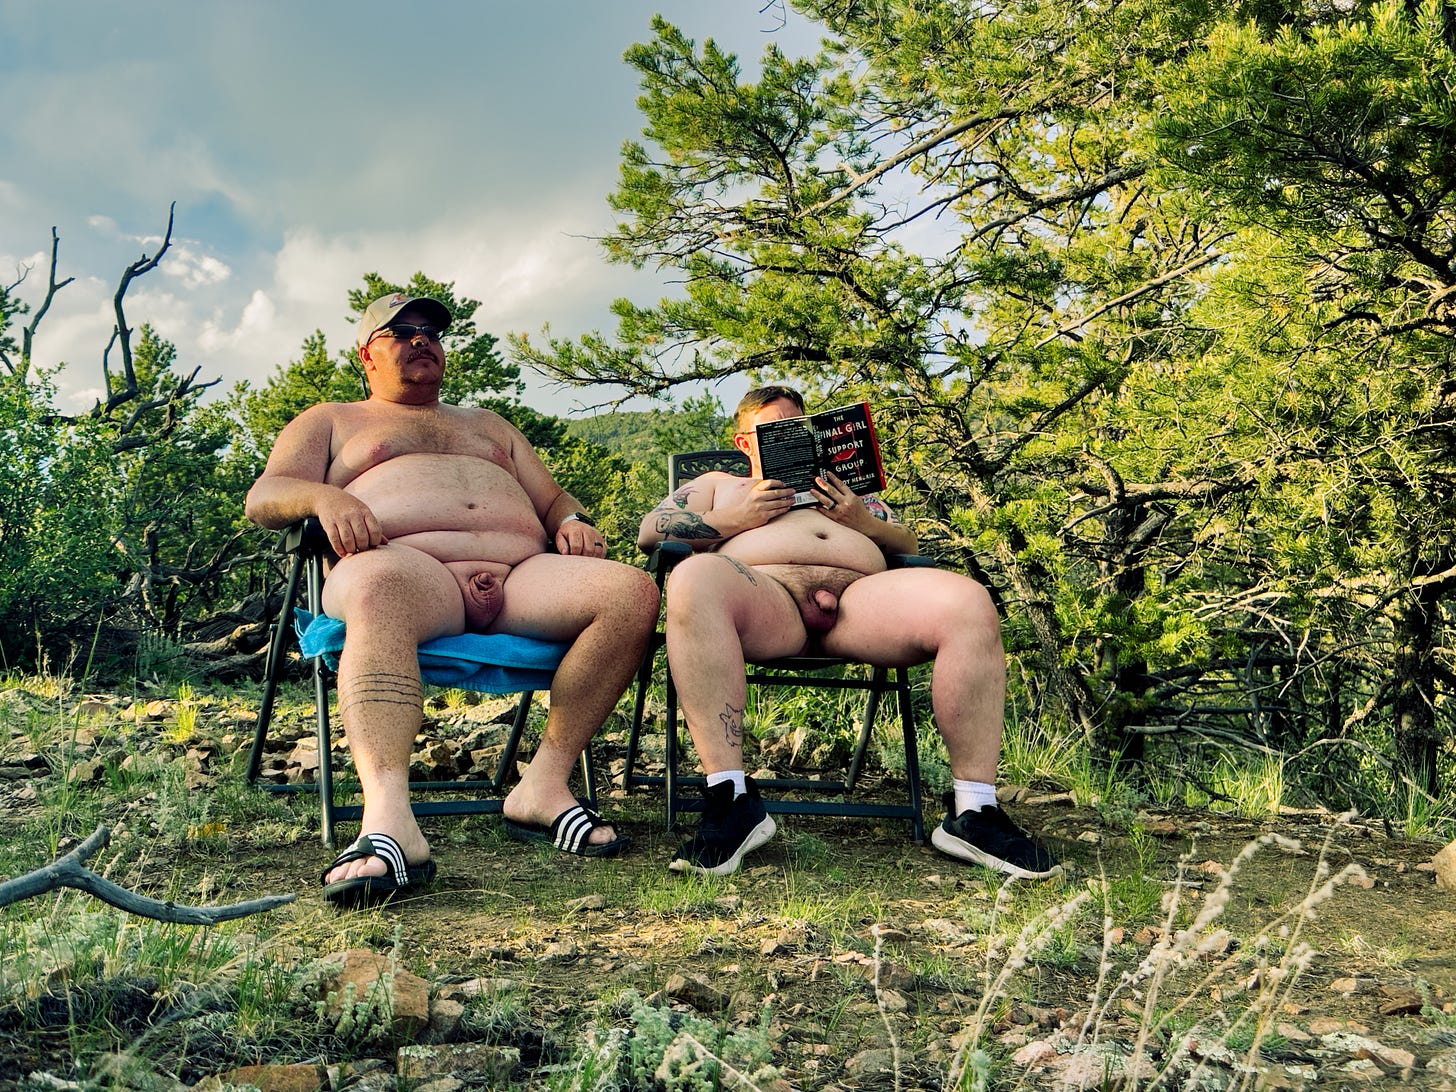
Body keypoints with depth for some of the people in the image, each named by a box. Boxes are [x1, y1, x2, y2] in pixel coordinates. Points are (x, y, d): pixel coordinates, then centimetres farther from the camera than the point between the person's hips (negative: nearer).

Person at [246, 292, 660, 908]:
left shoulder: (489, 425, 40)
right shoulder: (330, 421, 29)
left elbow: (553, 497, 33)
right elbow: (262, 497, 14)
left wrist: (572, 520, 7)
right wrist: (323, 496, -10)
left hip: (520, 576, 4)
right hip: (411, 569, -4)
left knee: (632, 591, -26)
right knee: (376, 585, -43)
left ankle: (545, 784, -27)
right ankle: (389, 821, -59)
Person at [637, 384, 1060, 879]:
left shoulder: (846, 487, 41)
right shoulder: (718, 483, 37)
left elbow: (908, 545, 29)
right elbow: (649, 532, 21)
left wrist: (865, 522, 7)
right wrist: (734, 519, 6)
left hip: (860, 597, 2)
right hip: (765, 593, -2)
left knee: (969, 602, -27)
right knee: (695, 578, -39)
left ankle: (973, 811, -26)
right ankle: (731, 799, -41)